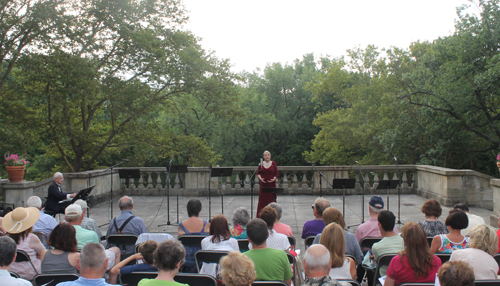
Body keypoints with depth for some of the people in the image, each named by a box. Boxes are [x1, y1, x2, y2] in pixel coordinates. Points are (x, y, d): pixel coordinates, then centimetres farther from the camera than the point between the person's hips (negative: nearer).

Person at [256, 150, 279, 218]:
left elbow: (277, 173, 2)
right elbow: (258, 173, 7)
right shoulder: (261, 164, 4)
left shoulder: (273, 163, 2)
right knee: (262, 199, 0)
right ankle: (261, 215, 6)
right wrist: (260, 178, -11)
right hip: (263, 184, 1)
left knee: (271, 199, 0)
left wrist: (274, 179, -13)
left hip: (271, 184, -1)